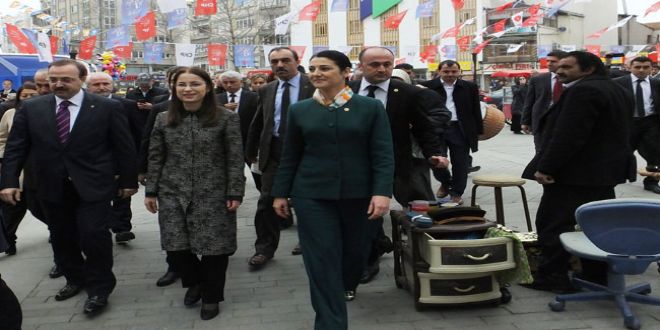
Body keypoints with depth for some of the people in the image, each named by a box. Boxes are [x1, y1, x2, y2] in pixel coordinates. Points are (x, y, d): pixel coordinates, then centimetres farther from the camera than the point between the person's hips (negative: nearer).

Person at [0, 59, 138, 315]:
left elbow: (124, 147, -1)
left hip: (93, 186, -4)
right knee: (62, 237, 14)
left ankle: (99, 288, 11)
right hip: (52, 187, 4)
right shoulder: (31, 108, 3)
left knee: (93, 235, -9)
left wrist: (128, 181, -1)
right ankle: (76, 279, 35)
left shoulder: (107, 107, -5)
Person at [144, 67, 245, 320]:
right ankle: (194, 282, 33)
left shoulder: (226, 118, -5)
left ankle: (212, 296, 24)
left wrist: (235, 193, -9)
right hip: (173, 194, 3)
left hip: (213, 195, -3)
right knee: (176, 245, 3)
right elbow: (155, 158, 9)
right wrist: (151, 191, 7)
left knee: (214, 246, 2)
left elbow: (235, 159, -5)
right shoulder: (164, 119, 5)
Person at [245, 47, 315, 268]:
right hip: (274, 151, 3)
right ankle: (264, 249, 11)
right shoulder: (266, 91, 10)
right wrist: (251, 151, 19)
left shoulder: (313, 86, -5)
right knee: (267, 201, 1)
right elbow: (257, 124, 17)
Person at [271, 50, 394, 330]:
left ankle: (346, 286, 46)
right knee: (321, 259, -2)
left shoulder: (371, 107, -1)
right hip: (312, 195, 1)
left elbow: (383, 154, -5)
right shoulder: (299, 110, 4)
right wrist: (280, 193, 8)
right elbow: (289, 156, 9)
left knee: (355, 249, 14)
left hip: (358, 194, 0)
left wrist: (382, 192, -15)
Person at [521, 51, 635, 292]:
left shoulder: (583, 91, -18)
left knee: (553, 224, -3)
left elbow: (568, 135, -24)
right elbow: (619, 133, 20)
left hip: (577, 172, -10)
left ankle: (551, 278, 2)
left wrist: (545, 168, -21)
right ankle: (599, 277, 20)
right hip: (607, 170, 10)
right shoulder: (619, 92, 16)